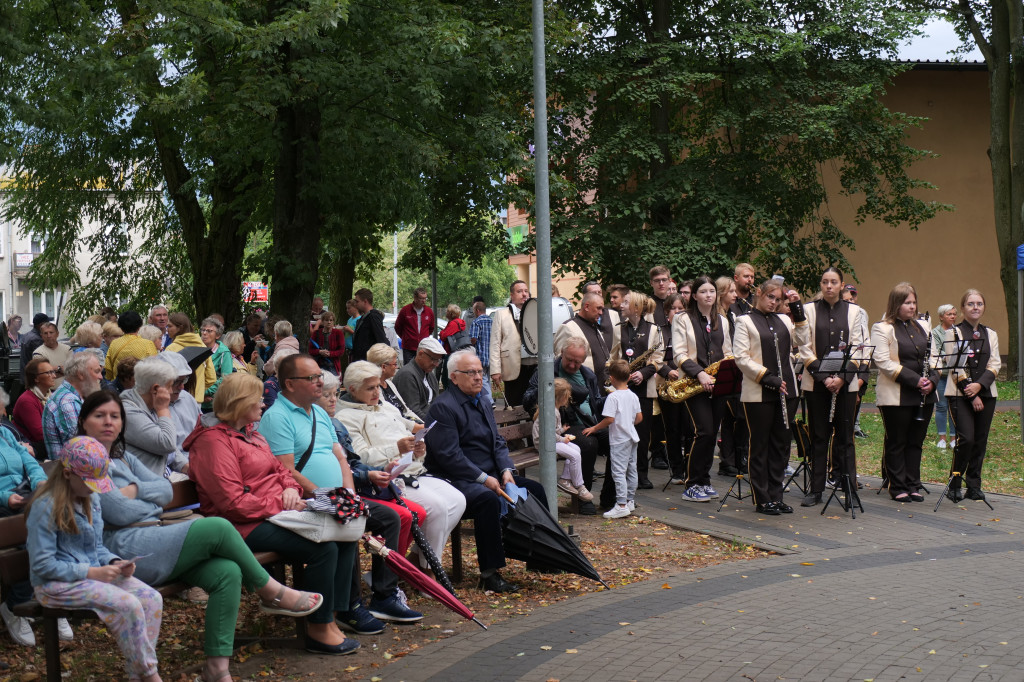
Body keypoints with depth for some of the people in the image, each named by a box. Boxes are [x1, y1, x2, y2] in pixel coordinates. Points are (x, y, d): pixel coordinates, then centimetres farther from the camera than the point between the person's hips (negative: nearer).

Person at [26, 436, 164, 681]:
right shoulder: (46, 507, -15)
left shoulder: (91, 501, 11)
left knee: (152, 599, -13)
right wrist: (91, 572, -20)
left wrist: (115, 562, -3)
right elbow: (41, 565, -18)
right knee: (129, 605, -27)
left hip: (94, 573, 8)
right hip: (55, 585, -8)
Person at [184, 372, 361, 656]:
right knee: (324, 547, -25)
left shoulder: (249, 432, 19)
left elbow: (279, 469, 23)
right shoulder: (213, 441, -13)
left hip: (277, 512, 10)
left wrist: (291, 489, 0)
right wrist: (280, 505, -18)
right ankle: (318, 632, -13)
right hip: (247, 526, -10)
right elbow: (233, 502, -20)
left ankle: (331, 617, -3)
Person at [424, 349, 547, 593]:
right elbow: (448, 455, -18)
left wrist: (506, 470, -3)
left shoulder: (484, 404, 17)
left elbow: (498, 442, 17)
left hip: (490, 475, 9)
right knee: (488, 499, -35)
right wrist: (483, 478, -20)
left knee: (535, 489, -2)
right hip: (456, 480, -9)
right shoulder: (443, 407, -12)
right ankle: (489, 575, -29)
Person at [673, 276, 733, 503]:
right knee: (704, 432, -14)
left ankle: (703, 482, 15)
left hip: (717, 384, 5)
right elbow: (679, 354, -8)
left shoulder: (722, 321, 16)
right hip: (694, 383, -5)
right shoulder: (683, 320, 0)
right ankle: (691, 486, -6)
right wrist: (699, 373, -21)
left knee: (712, 433, 5)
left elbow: (727, 352, 19)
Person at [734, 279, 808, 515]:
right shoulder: (745, 321, -1)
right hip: (758, 394, -5)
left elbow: (803, 341, 3)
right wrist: (768, 377, -15)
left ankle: (776, 496, 16)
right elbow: (741, 358, -9)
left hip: (785, 390, 5)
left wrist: (798, 310, 1)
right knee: (760, 445, 1)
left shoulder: (783, 320, 14)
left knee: (781, 444, 8)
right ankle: (762, 500, 7)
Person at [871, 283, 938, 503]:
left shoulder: (921, 327, 14)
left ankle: (913, 485, 17)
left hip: (924, 395, 6)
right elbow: (883, 362, -15)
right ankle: (898, 487, 9)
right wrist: (914, 379, -19)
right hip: (896, 396, -6)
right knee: (896, 443, 2)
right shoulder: (882, 329, -7)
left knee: (916, 441, 10)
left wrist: (931, 380, -4)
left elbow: (932, 358, 16)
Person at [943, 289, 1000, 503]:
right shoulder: (954, 333, 0)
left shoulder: (991, 334, 13)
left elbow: (995, 364, 5)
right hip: (960, 394, -4)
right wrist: (972, 395, -12)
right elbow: (955, 367, -7)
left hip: (986, 394, 4)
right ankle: (954, 485, -2)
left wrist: (979, 385, -13)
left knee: (980, 441, 4)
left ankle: (974, 485, 13)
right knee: (966, 439, -14)